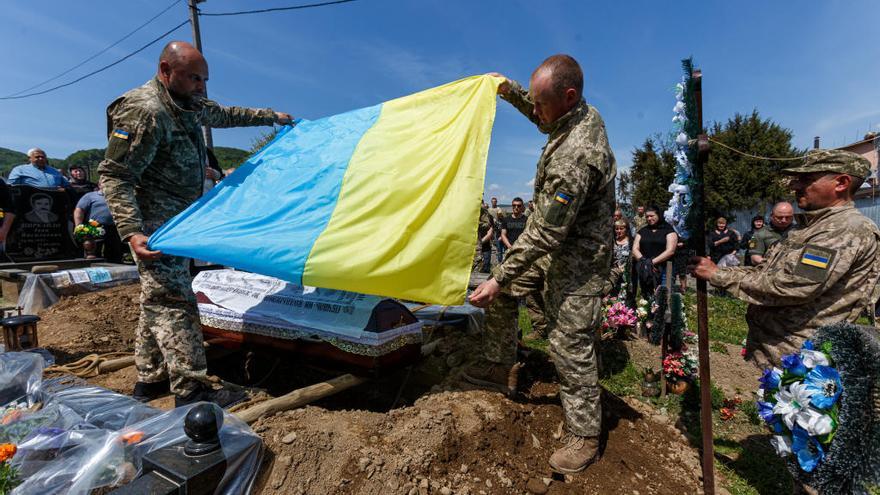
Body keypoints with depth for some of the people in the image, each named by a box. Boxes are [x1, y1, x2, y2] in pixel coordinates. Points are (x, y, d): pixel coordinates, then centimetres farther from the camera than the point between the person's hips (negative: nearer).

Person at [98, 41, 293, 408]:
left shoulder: (188, 105, 12)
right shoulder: (145, 111, -18)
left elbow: (225, 115, 31)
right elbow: (114, 176, -21)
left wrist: (271, 116, 36)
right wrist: (131, 232, -31)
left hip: (176, 220, 10)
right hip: (154, 225, -10)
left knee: (158, 298, 14)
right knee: (173, 301, -11)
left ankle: (150, 380, 26)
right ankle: (190, 389, -7)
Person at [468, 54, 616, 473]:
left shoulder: (575, 157, -32)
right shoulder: (584, 114, -2)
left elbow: (544, 233, -30)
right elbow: (545, 121, 22)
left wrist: (499, 278, -25)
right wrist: (510, 91, 11)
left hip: (577, 261, -10)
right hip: (558, 245, 10)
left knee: (570, 347, -1)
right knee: (503, 289, 14)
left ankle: (584, 438, 19)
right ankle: (499, 366, 29)